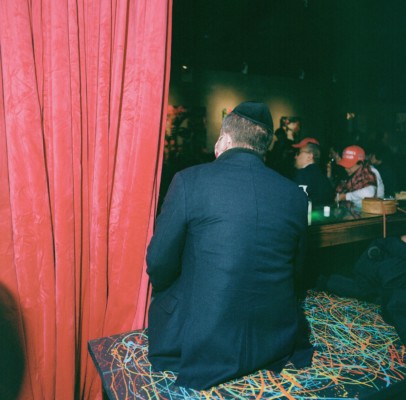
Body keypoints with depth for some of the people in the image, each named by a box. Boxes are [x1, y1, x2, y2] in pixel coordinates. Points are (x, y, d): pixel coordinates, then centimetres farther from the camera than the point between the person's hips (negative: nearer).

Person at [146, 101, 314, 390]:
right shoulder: (296, 195, -2)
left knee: (164, 297, 23)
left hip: (204, 346, -3)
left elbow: (159, 263, -9)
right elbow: (294, 273, 8)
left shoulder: (188, 180, -14)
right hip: (277, 342, 4)